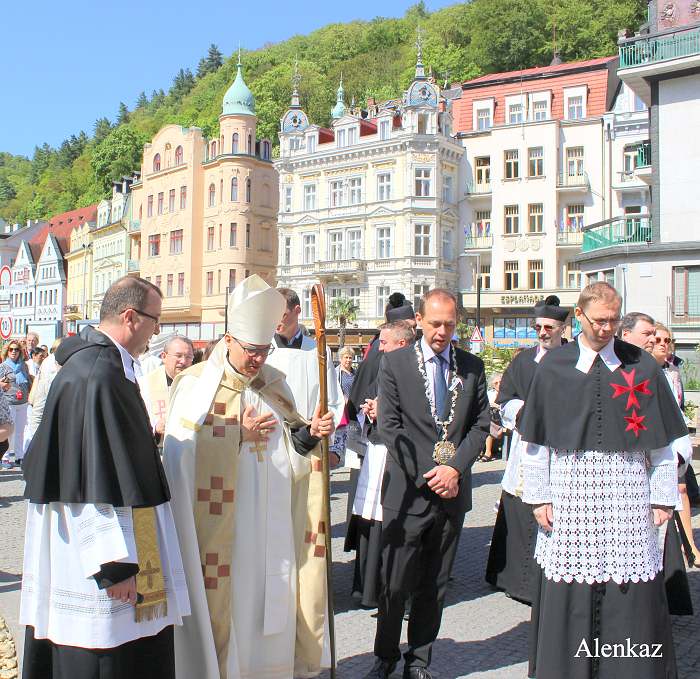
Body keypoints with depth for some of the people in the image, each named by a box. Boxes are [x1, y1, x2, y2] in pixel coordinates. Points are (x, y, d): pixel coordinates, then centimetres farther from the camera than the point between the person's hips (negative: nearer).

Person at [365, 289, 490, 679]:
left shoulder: (473, 367, 6)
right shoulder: (395, 363, -2)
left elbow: (480, 424, 5)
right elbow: (389, 426, -6)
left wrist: (456, 467, -9)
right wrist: (427, 474, -12)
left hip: (453, 490, 3)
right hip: (408, 492, -3)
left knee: (434, 585, 13)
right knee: (396, 583, 4)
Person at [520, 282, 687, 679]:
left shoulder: (641, 366, 2)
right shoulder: (554, 367, 1)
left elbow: (662, 440, 5)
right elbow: (536, 439, 3)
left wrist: (662, 498, 2)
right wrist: (538, 496, 0)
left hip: (627, 496, 0)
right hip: (570, 494, 0)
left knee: (632, 590, 2)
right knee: (568, 591, 7)